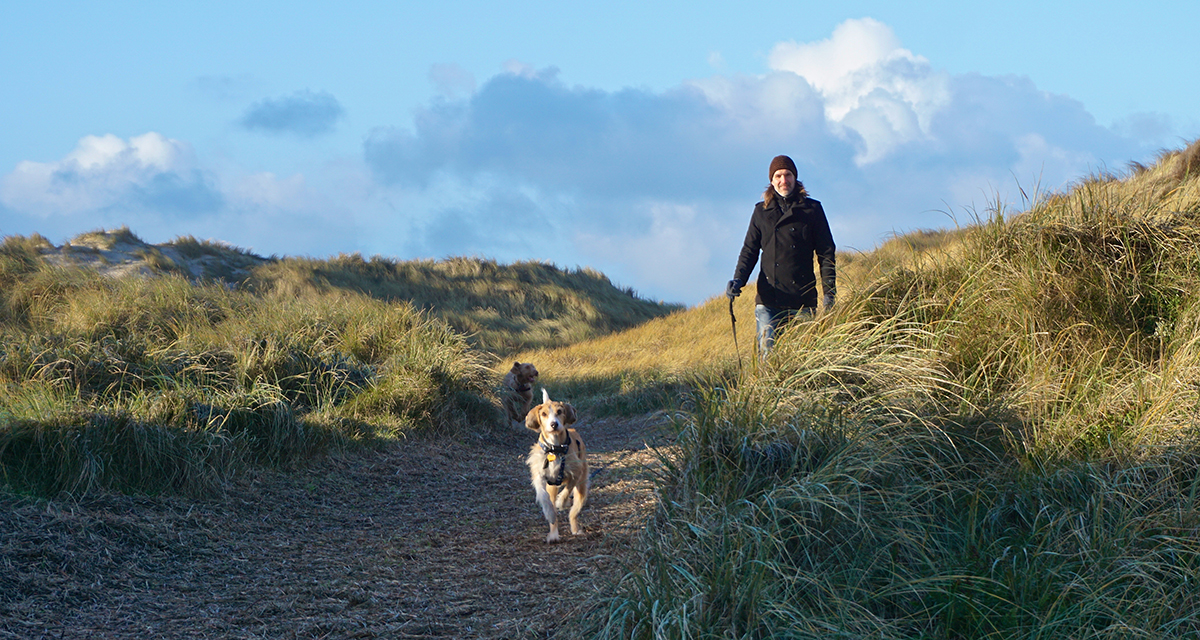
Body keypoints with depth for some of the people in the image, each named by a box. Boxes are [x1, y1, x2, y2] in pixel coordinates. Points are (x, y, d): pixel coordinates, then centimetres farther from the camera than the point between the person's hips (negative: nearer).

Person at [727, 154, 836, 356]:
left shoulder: (812, 209, 9)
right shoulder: (761, 211, 14)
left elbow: (826, 252, 8)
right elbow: (749, 250, 15)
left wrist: (829, 291, -2)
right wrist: (738, 279, -3)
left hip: (803, 300, -1)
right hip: (768, 300, 1)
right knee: (767, 355, -8)